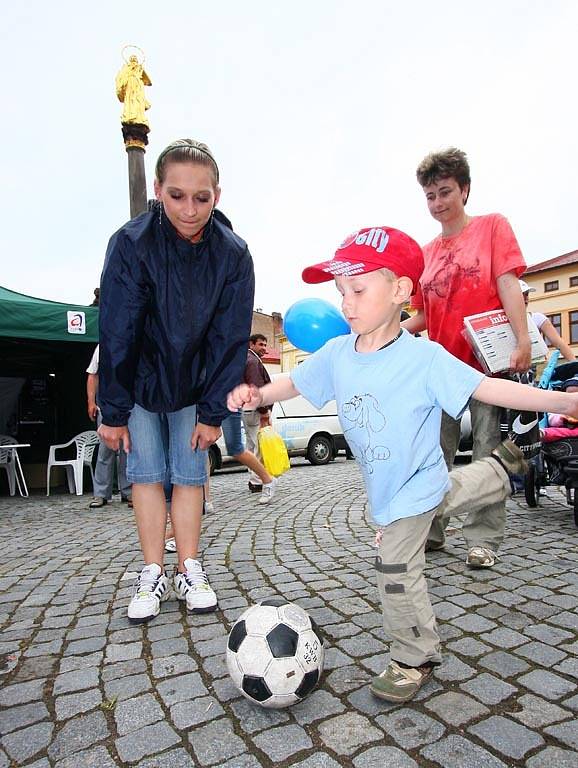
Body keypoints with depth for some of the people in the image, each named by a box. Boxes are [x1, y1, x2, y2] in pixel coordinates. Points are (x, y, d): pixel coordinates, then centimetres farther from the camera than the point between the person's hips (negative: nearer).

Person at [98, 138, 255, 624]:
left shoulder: (233, 254, -15)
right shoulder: (132, 243, -19)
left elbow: (230, 339, -12)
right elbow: (116, 332, -16)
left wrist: (213, 411, -12)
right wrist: (113, 411, -12)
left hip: (196, 383, 1)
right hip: (139, 379, 0)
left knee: (189, 475, 2)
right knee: (147, 473, 1)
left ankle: (190, 572, 14)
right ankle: (154, 575, 13)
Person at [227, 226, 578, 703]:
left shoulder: (425, 359, -26)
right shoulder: (336, 354, -9)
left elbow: (486, 388, -27)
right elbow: (295, 383, 1)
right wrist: (256, 395, -17)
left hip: (413, 488, -6)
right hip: (386, 485, 6)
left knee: (397, 576, 2)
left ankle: (415, 658, 27)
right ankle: (500, 466, 50)